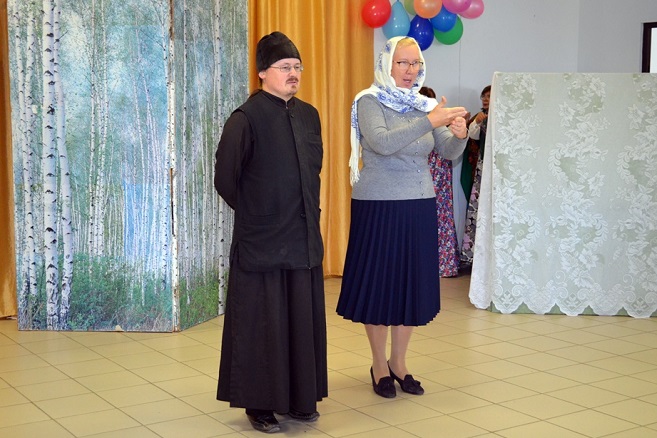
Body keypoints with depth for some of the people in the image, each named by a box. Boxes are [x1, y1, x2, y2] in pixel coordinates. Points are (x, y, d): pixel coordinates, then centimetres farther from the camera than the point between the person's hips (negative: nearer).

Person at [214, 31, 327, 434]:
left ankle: (299, 398, 26)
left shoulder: (309, 115, 7)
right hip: (261, 242, -6)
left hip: (304, 237, 6)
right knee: (262, 321, 4)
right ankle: (260, 403, 18)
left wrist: (309, 212, 13)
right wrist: (255, 213, 2)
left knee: (303, 318, 12)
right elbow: (225, 178, -8)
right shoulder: (247, 118, -12)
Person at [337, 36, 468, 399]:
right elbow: (381, 143, -25)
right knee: (379, 284, 4)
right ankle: (379, 365, 20)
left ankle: (399, 362, 26)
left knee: (412, 284, 10)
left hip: (419, 207, 5)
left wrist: (459, 134, -23)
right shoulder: (369, 101, -7)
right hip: (378, 207, -5)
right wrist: (429, 122, -31)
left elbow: (447, 152, -1)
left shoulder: (425, 104, 7)